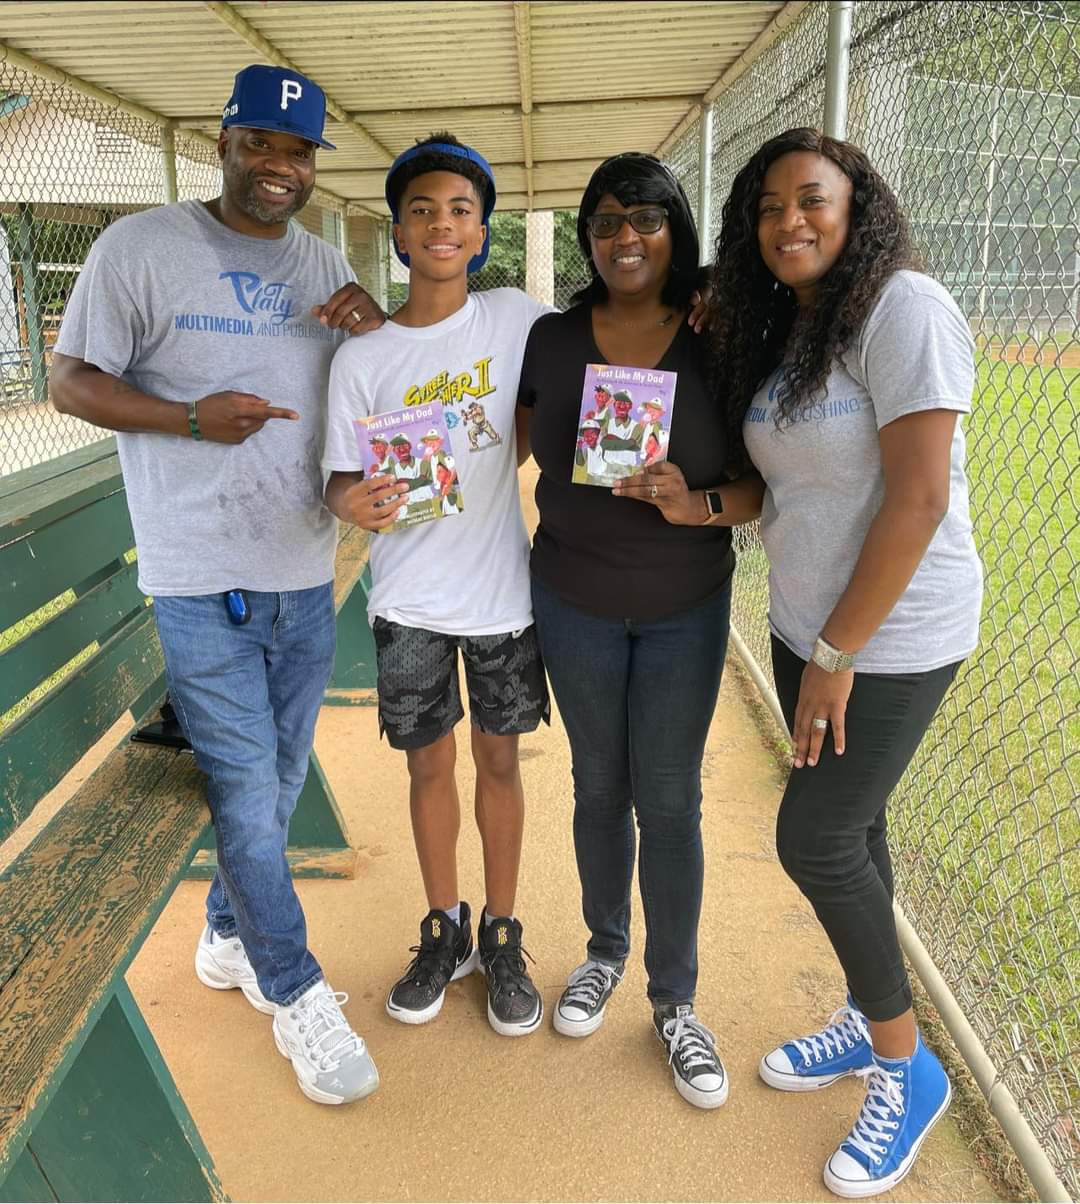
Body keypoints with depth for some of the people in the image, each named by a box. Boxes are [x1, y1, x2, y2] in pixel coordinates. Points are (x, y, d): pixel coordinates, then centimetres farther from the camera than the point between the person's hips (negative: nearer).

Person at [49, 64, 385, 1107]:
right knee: (242, 792, 1)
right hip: (202, 585, -5)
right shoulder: (141, 246, -4)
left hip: (307, 575, 6)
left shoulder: (324, 265, 11)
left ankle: (227, 935, 40)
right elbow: (71, 383, -4)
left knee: (277, 783, 16)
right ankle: (295, 994, 20)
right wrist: (194, 417, -19)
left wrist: (372, 330, -2)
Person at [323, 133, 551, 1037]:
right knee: (430, 762, 12)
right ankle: (444, 930, 34)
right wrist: (356, 502, -27)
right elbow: (340, 479, -4)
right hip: (408, 598, 0)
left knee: (499, 759, 12)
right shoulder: (362, 357, -4)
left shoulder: (516, 319, -3)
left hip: (501, 586, 0)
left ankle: (501, 937, 30)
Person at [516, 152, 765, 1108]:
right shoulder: (549, 342, -4)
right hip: (575, 605, 1)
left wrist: (698, 506, -27)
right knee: (599, 787, 15)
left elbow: (766, 486, -7)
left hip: (686, 609, -1)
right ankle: (605, 952, 38)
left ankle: (675, 1001, 24)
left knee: (670, 802, 5)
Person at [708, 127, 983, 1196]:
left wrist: (839, 653, -18)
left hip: (890, 637, -7)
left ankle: (908, 1070, 21)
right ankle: (868, 1021, 36)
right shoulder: (777, 330, 9)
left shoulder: (903, 309, -17)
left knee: (814, 840, -2)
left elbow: (919, 497, -22)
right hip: (803, 624, 7)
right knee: (849, 830, 16)